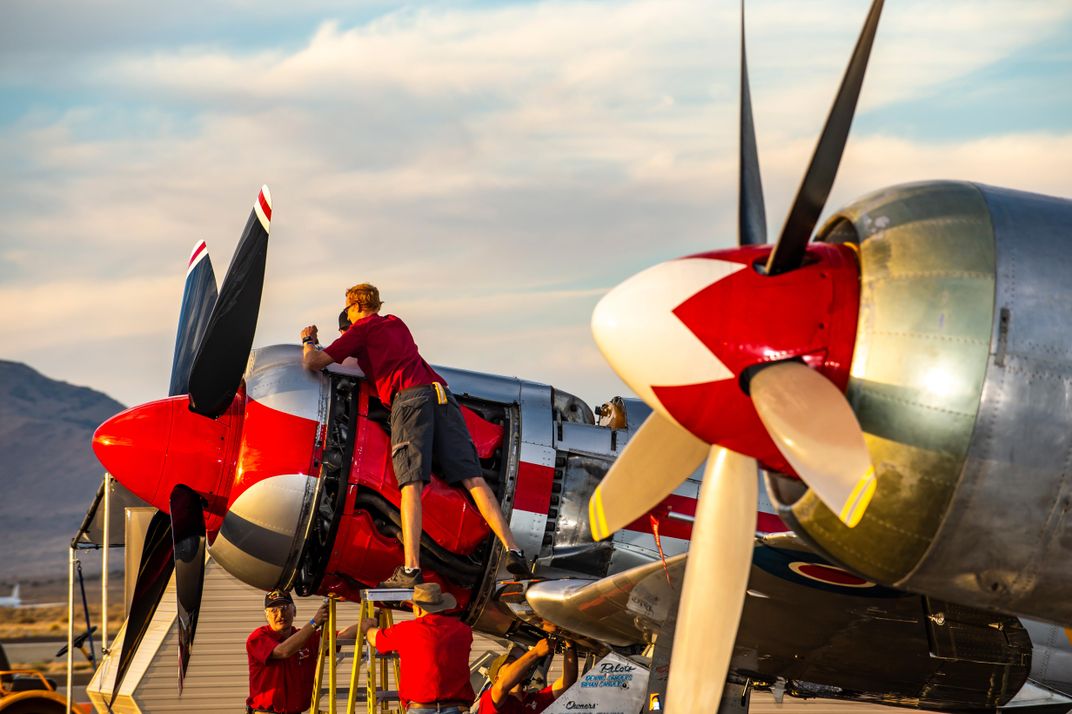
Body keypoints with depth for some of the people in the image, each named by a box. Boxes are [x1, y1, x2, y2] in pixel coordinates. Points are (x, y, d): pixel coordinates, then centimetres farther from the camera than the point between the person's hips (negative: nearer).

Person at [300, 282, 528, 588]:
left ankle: (411, 568, -28)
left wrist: (308, 340, 33)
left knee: (411, 484, -15)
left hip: (408, 396, -5)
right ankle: (512, 550, -17)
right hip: (440, 391, 5)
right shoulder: (396, 323, 32)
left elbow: (313, 362, 12)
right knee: (472, 477, -5)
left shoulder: (361, 329, 14)